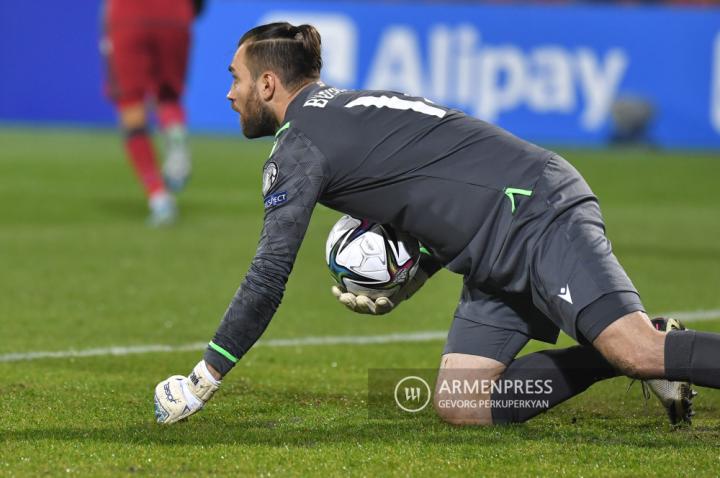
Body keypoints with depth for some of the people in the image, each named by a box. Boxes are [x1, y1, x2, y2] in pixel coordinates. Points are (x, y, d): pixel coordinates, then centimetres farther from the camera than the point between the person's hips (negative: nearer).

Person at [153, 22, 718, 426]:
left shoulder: (300, 146, -7)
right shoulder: (348, 108, 21)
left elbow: (268, 278, -9)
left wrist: (202, 381, -1)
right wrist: (405, 284, 15)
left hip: (539, 213, -9)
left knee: (638, 350, -26)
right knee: (460, 406, 2)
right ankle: (635, 358, 3)